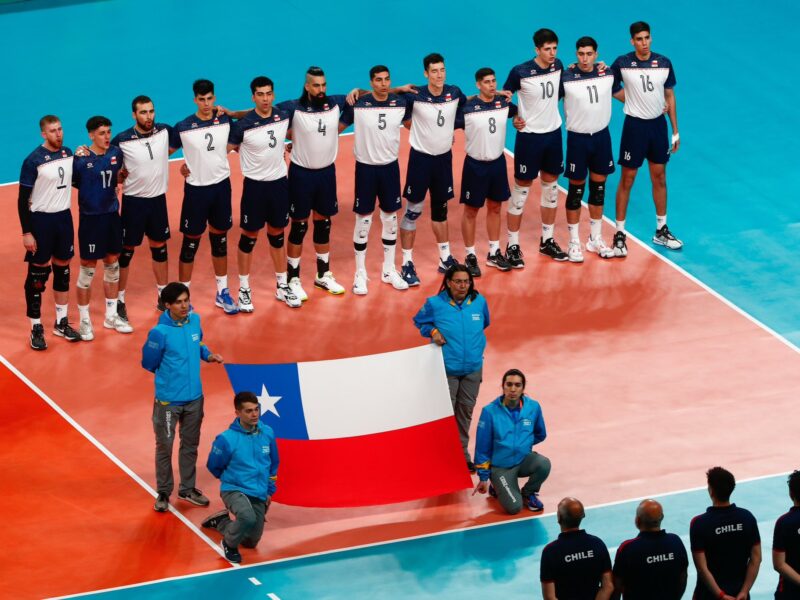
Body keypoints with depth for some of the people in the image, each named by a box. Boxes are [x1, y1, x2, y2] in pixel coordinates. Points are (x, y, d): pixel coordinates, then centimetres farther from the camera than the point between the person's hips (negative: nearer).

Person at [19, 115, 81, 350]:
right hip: (41, 219, -6)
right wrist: (26, 232, -15)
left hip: (64, 217, 6)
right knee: (38, 275, 0)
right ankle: (36, 329, 7)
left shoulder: (68, 154, 3)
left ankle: (61, 322, 25)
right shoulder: (34, 160, -15)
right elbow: (23, 199, -12)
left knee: (62, 270, 13)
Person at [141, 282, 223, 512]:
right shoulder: (160, 332, -21)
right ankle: (163, 493, 21)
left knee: (190, 445, 18)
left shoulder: (194, 320, -3)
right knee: (165, 447, 7)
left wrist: (207, 355, -1)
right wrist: (170, 373, 1)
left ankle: (187, 489, 33)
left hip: (194, 397, 6)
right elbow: (149, 363, -9)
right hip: (168, 400, -6)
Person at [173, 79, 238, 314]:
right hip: (196, 188, -3)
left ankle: (222, 292, 25)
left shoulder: (225, 121, -3)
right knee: (191, 242, 3)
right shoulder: (183, 127, -13)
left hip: (221, 185, 3)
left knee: (220, 239, 13)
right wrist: (185, 165, -4)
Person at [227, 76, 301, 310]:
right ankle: (244, 289, 16)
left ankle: (282, 286, 25)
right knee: (249, 237, 6)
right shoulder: (244, 124, -18)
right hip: (255, 185, -4)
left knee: (277, 235, 15)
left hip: (279, 183, 4)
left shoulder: (283, 117, -3)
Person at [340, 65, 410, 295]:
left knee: (391, 219, 12)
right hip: (366, 167, -3)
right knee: (363, 220, 3)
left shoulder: (401, 103, -3)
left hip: (390, 167, 3)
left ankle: (389, 270, 25)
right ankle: (360, 274, 14)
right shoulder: (357, 104, -13)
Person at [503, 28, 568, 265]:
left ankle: (547, 240, 25)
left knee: (551, 185, 13)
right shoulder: (520, 72, -16)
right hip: (529, 135, -5)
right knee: (521, 189, 0)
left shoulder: (558, 66, -1)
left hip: (553, 132, 5)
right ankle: (513, 246, 7)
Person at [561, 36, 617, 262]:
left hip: (602, 136, 4)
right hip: (578, 138, -4)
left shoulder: (607, 74, -3)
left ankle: (596, 239, 24)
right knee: (576, 189, 3)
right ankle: (574, 242, 12)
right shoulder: (566, 78, -14)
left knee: (599, 187, 12)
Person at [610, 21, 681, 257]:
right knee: (627, 180, 1)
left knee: (659, 178, 12)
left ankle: (662, 231, 24)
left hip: (658, 125, 3)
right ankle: (620, 234, 7)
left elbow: (670, 96, 6)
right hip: (635, 125, -3)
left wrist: (675, 131, 7)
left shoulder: (664, 63, -2)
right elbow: (612, 89, 4)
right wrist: (633, 102, -7)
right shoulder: (622, 63, -10)